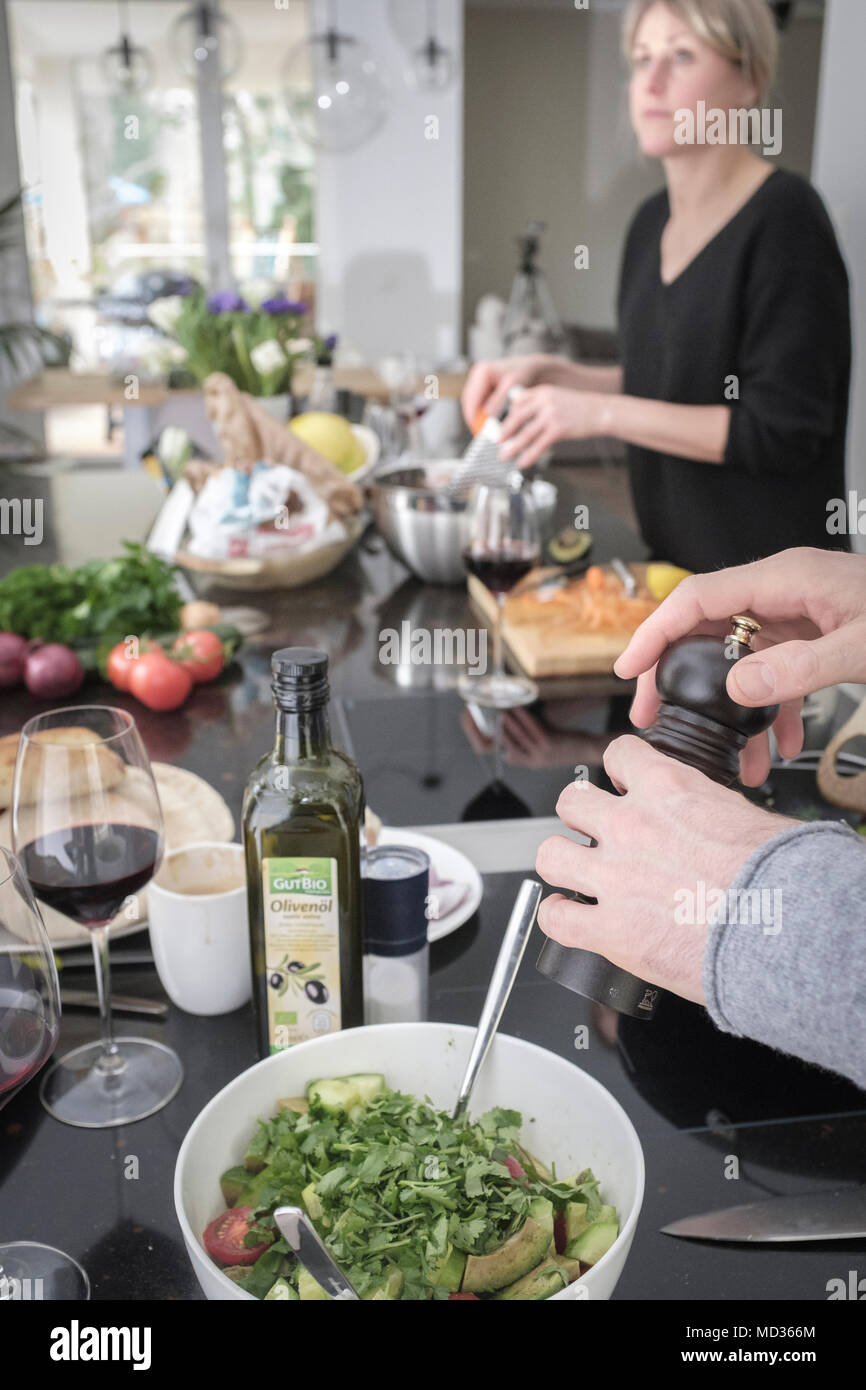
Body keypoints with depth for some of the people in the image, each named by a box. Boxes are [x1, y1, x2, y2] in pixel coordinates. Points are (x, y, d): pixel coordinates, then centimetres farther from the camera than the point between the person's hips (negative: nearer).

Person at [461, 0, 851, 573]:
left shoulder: (783, 217, -16)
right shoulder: (653, 222, 7)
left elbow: (782, 433, -21)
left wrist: (600, 412, -22)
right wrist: (547, 374, 2)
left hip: (769, 564, -7)